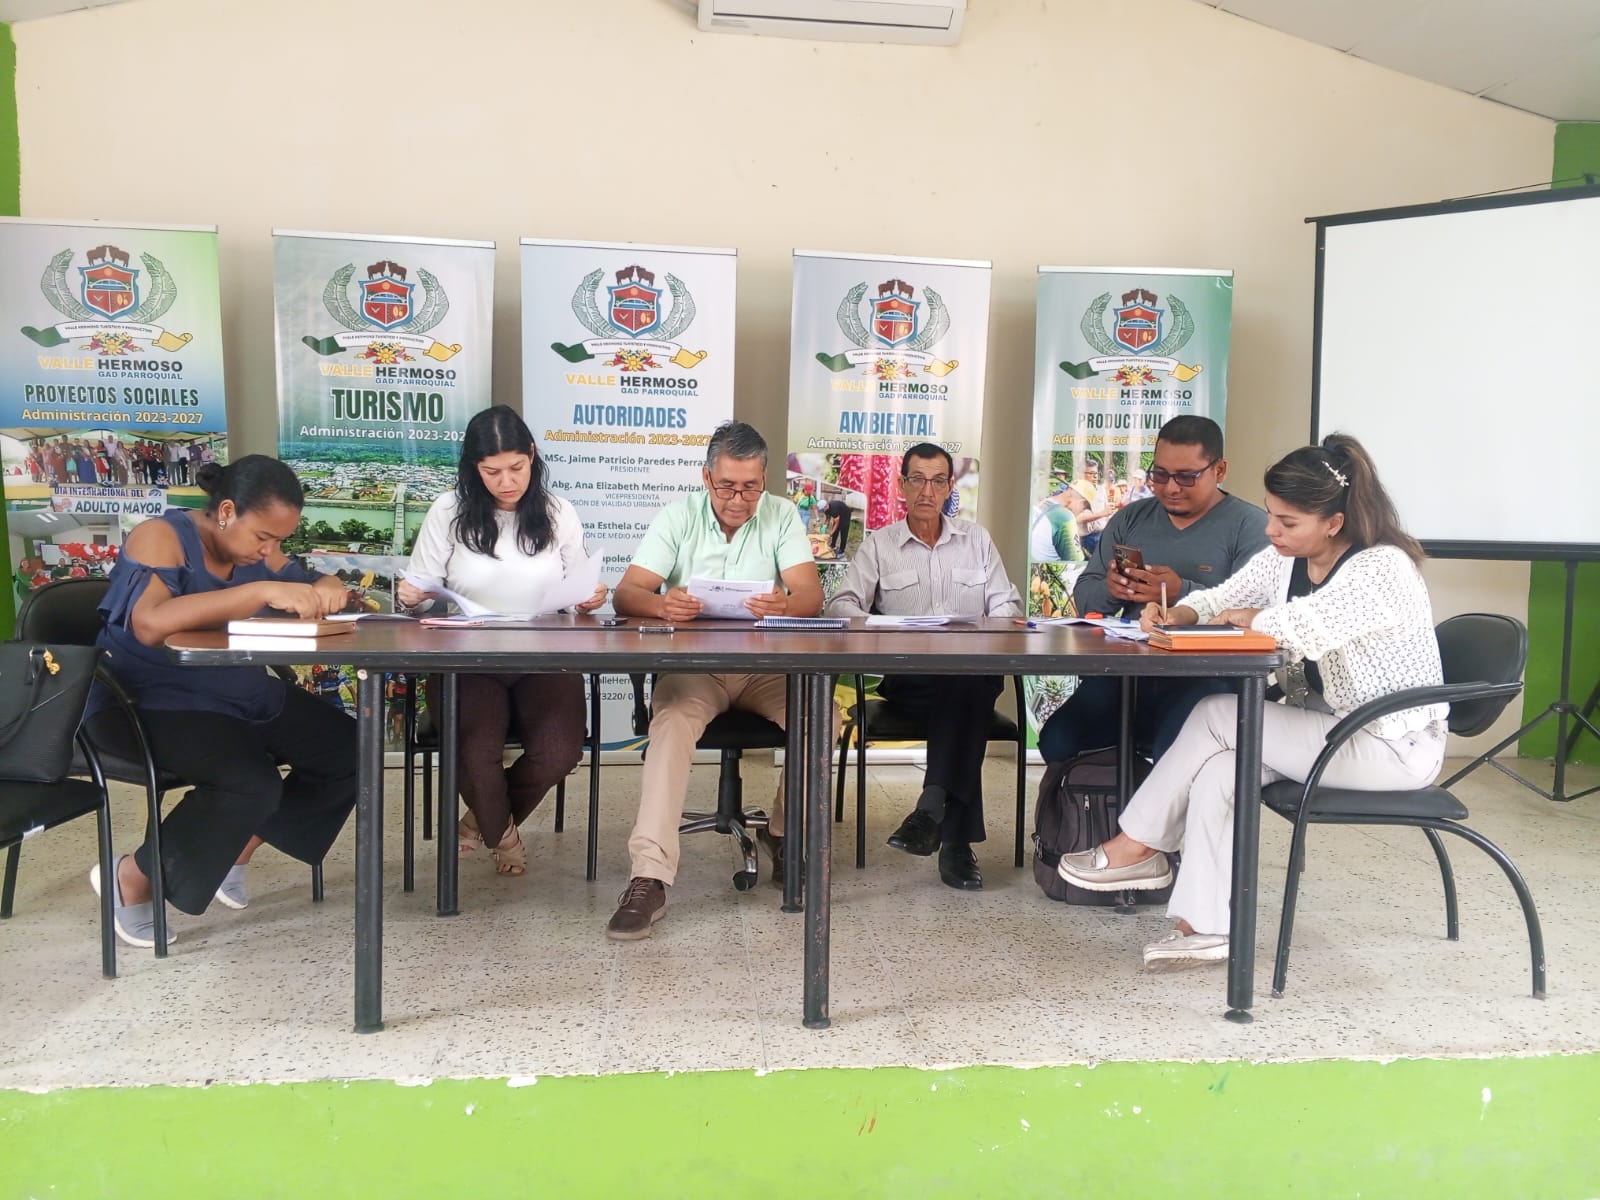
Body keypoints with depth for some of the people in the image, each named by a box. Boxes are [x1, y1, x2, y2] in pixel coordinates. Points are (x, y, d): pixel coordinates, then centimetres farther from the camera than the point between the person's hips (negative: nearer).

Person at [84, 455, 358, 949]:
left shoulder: (254, 547, 5)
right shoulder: (160, 536, -16)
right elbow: (150, 623, -34)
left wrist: (327, 590, -16)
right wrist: (263, 591, -40)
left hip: (241, 695, 8)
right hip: (150, 703, -8)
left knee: (350, 753, -5)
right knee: (251, 783, -31)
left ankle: (237, 847, 11)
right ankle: (133, 877, -6)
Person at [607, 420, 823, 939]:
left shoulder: (782, 516, 4)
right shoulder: (678, 516, 3)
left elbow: (812, 595, -8)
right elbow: (626, 593, -7)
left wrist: (785, 606, -35)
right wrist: (662, 605, -32)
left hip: (766, 664, 1)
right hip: (692, 662, -1)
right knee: (672, 721, -32)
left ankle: (786, 831, 0)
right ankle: (650, 876, -36)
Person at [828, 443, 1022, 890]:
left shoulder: (977, 539, 20)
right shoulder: (879, 545, 14)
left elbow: (1007, 604, 14)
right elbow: (842, 605, 3)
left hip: (973, 674, 2)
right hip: (908, 679, -1)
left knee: (974, 685, -36)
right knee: (968, 688, -35)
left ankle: (933, 808, -38)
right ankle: (956, 836, -36)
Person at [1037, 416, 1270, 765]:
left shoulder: (1249, 525, 2)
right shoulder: (1130, 520, 18)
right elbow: (1084, 598, 14)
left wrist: (1182, 593, -23)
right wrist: (1110, 590, -8)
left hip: (1205, 675, -4)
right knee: (1056, 743, -17)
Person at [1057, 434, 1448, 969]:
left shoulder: (1384, 569, -21)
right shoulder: (1284, 560, 3)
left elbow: (1305, 628, -36)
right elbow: (1219, 600, 9)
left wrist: (1249, 617, -15)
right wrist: (1176, 615, -14)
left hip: (1392, 746, -8)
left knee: (1216, 716, -17)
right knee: (1217, 771, -19)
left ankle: (1137, 847, -3)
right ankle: (1205, 928, -14)